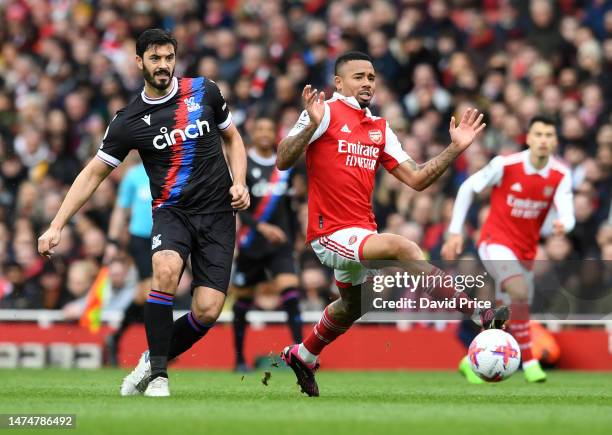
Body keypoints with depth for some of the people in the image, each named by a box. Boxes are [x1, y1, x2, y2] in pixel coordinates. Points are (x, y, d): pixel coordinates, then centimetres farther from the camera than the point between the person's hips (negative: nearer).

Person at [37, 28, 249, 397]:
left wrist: (240, 183, -1)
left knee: (207, 310, -13)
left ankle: (152, 361, 14)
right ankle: (157, 373, -22)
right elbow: (93, 174, 4)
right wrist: (56, 226, -2)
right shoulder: (129, 122, -2)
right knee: (166, 269, -35)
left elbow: (233, 138, 17)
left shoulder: (204, 91, 2)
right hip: (172, 211, -1)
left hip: (218, 214, 1)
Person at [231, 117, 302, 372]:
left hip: (279, 245, 2)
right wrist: (261, 227, -28)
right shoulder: (242, 166, -6)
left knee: (291, 292, -16)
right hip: (250, 245, -2)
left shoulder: (285, 167, 7)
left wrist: (291, 241, 16)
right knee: (243, 301, 8)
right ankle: (240, 359, 23)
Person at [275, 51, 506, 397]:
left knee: (351, 307, 25)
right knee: (404, 248, -28)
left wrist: (456, 148, 1)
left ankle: (301, 356, 50)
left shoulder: (379, 128, 13)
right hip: (331, 234, -9)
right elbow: (283, 162, -15)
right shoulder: (326, 112, -8)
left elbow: (416, 179, 10)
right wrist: (312, 126, -30)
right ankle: (482, 316, -31)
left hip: (362, 232, 9)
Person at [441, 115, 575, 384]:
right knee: (520, 291, -29)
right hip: (496, 241, -5)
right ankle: (529, 361, -21)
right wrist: (455, 232, -4)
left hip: (526, 250, 5)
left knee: (509, 313, 10)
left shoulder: (560, 175, -7)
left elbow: (567, 215, -16)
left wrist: (563, 225, -42)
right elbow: (468, 188, -3)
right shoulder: (505, 165, -15)